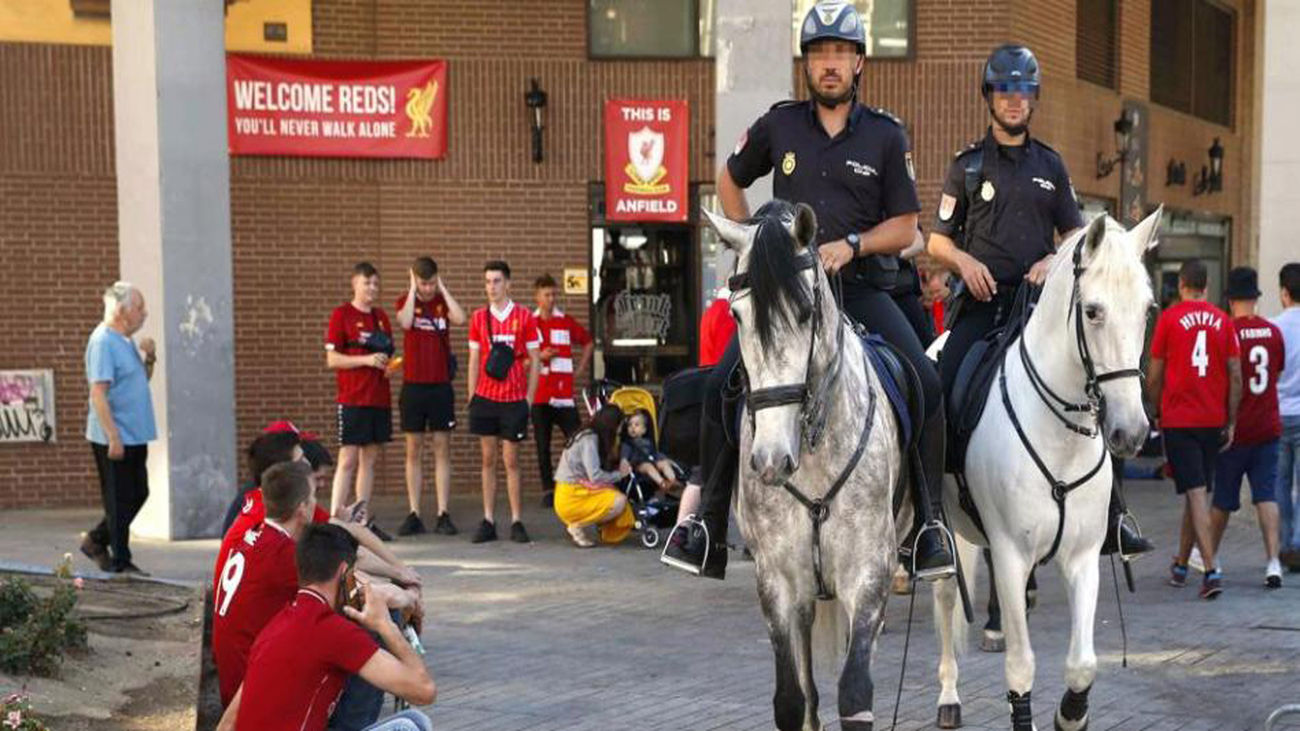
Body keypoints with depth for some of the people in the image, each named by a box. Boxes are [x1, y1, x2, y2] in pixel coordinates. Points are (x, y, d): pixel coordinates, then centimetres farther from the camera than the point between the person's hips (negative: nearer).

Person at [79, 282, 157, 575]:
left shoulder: (125, 341, 13)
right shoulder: (103, 342, -15)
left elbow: (143, 379, 24)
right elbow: (98, 392, -20)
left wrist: (149, 358, 2)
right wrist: (113, 437, -24)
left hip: (135, 436, 9)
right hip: (114, 438, -9)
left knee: (138, 494, 15)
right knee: (119, 501, -1)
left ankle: (96, 540, 28)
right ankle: (119, 561, 8)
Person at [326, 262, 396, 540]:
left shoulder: (381, 317, 14)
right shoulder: (341, 314, -3)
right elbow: (332, 359, -7)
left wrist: (388, 364, 1)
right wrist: (366, 360, -17)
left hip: (380, 399, 6)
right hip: (352, 400, -6)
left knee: (370, 459, 8)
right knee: (348, 460, -9)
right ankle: (334, 520, -9)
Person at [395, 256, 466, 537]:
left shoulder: (443, 301, 5)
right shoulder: (405, 301, 3)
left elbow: (460, 319, -17)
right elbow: (406, 322, -20)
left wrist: (442, 288, -10)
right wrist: (413, 289, -11)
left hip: (441, 386, 0)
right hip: (413, 386, 0)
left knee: (442, 450, 1)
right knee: (413, 451, 3)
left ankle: (443, 515, 3)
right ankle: (414, 515, 7)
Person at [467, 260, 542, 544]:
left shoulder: (524, 317, 0)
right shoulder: (478, 317, 6)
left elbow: (534, 361, 3)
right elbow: (474, 361, 11)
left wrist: (529, 398, -2)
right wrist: (472, 397, 5)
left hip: (514, 400, -2)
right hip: (485, 399, 2)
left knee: (511, 461, 0)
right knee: (488, 460, 5)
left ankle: (516, 523, 5)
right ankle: (488, 522, 7)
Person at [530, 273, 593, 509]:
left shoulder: (566, 322, 7)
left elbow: (588, 343, 21)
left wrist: (580, 370, 12)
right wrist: (539, 357, -11)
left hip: (564, 394, 0)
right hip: (539, 395, 0)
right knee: (543, 447, 3)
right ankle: (548, 490, 11)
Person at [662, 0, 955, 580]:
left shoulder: (885, 135, 3)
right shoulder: (779, 125, 7)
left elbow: (905, 228, 4)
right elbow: (729, 181, 23)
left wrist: (850, 244, -13)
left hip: (863, 288, -1)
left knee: (925, 385, -21)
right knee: (721, 387, -16)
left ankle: (926, 524, -7)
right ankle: (708, 528, -3)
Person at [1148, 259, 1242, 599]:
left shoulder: (1168, 318, -4)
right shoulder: (1223, 321, 3)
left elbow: (1154, 376, -2)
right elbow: (1236, 376, 2)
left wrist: (1158, 413, 13)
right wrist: (1231, 422, 9)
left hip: (1178, 420, -3)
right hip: (1213, 421, 3)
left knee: (1195, 493, -7)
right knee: (1195, 492, 16)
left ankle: (1212, 570, -18)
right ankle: (1181, 565, 29)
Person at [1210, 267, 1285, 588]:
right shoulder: (1274, 332, 2)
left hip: (1235, 429, -3)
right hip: (1268, 428, 3)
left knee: (1223, 499, 9)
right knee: (1267, 495, 2)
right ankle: (1273, 561, -10)